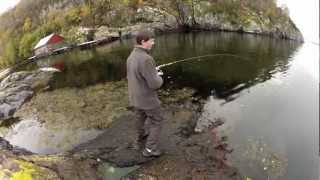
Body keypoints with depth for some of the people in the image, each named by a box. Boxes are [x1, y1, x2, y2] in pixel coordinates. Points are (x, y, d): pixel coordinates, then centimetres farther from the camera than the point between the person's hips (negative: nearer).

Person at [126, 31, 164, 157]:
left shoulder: (131, 57, 0)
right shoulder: (146, 59, -29)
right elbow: (155, 84, -28)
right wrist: (159, 78, -4)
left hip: (134, 97, 8)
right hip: (147, 98, -8)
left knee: (140, 119, 26)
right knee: (156, 121, 12)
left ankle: (140, 141, 47)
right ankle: (150, 149, 19)